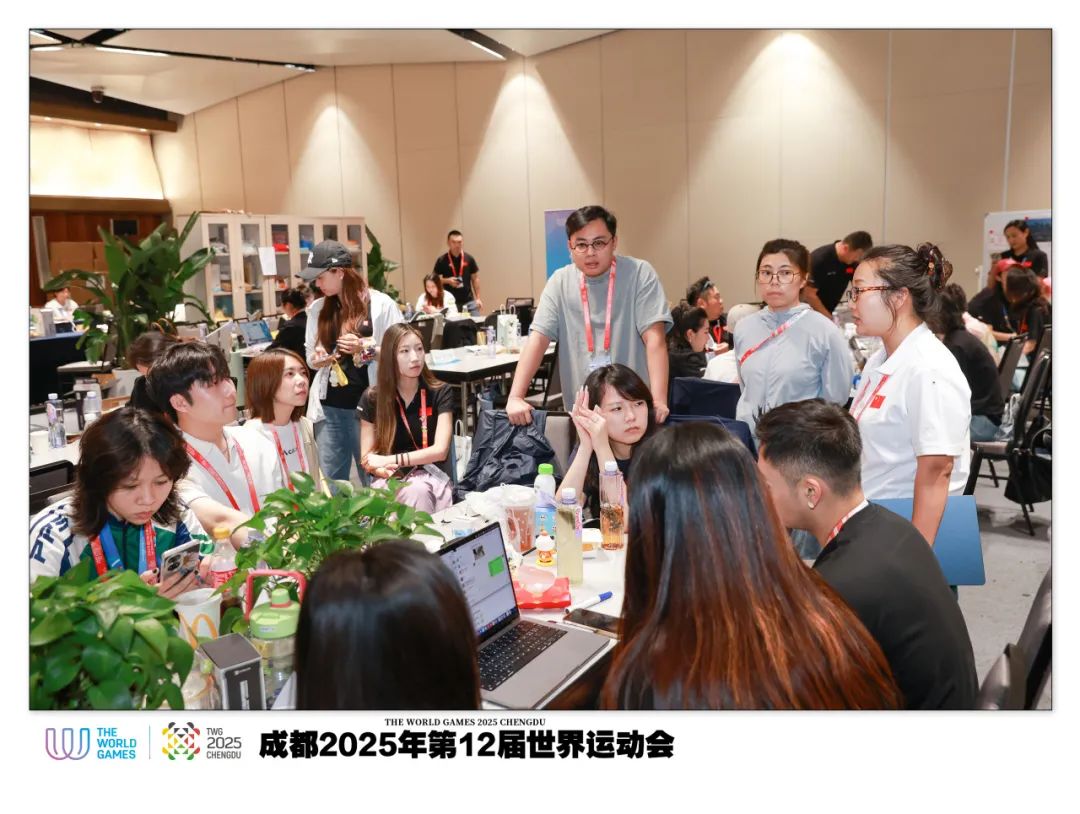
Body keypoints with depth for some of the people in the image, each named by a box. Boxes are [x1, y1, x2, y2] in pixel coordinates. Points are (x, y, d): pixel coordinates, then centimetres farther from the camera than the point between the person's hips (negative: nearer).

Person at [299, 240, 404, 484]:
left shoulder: (381, 304, -5)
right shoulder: (318, 308, 10)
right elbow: (310, 354, 19)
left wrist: (366, 349, -18)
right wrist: (317, 360, -4)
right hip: (328, 407, 4)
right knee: (329, 483, 11)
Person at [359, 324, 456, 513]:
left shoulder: (441, 393, -2)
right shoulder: (372, 398, 3)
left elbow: (440, 450, -10)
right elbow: (367, 456, 3)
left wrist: (391, 460, -14)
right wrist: (385, 470, -19)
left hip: (429, 475, -1)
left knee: (415, 490, -36)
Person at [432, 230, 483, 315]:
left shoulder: (469, 259, 4)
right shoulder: (442, 260, -1)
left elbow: (475, 278, 11)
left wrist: (478, 298, 5)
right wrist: (447, 280, -13)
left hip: (469, 301, 2)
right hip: (450, 302, -2)